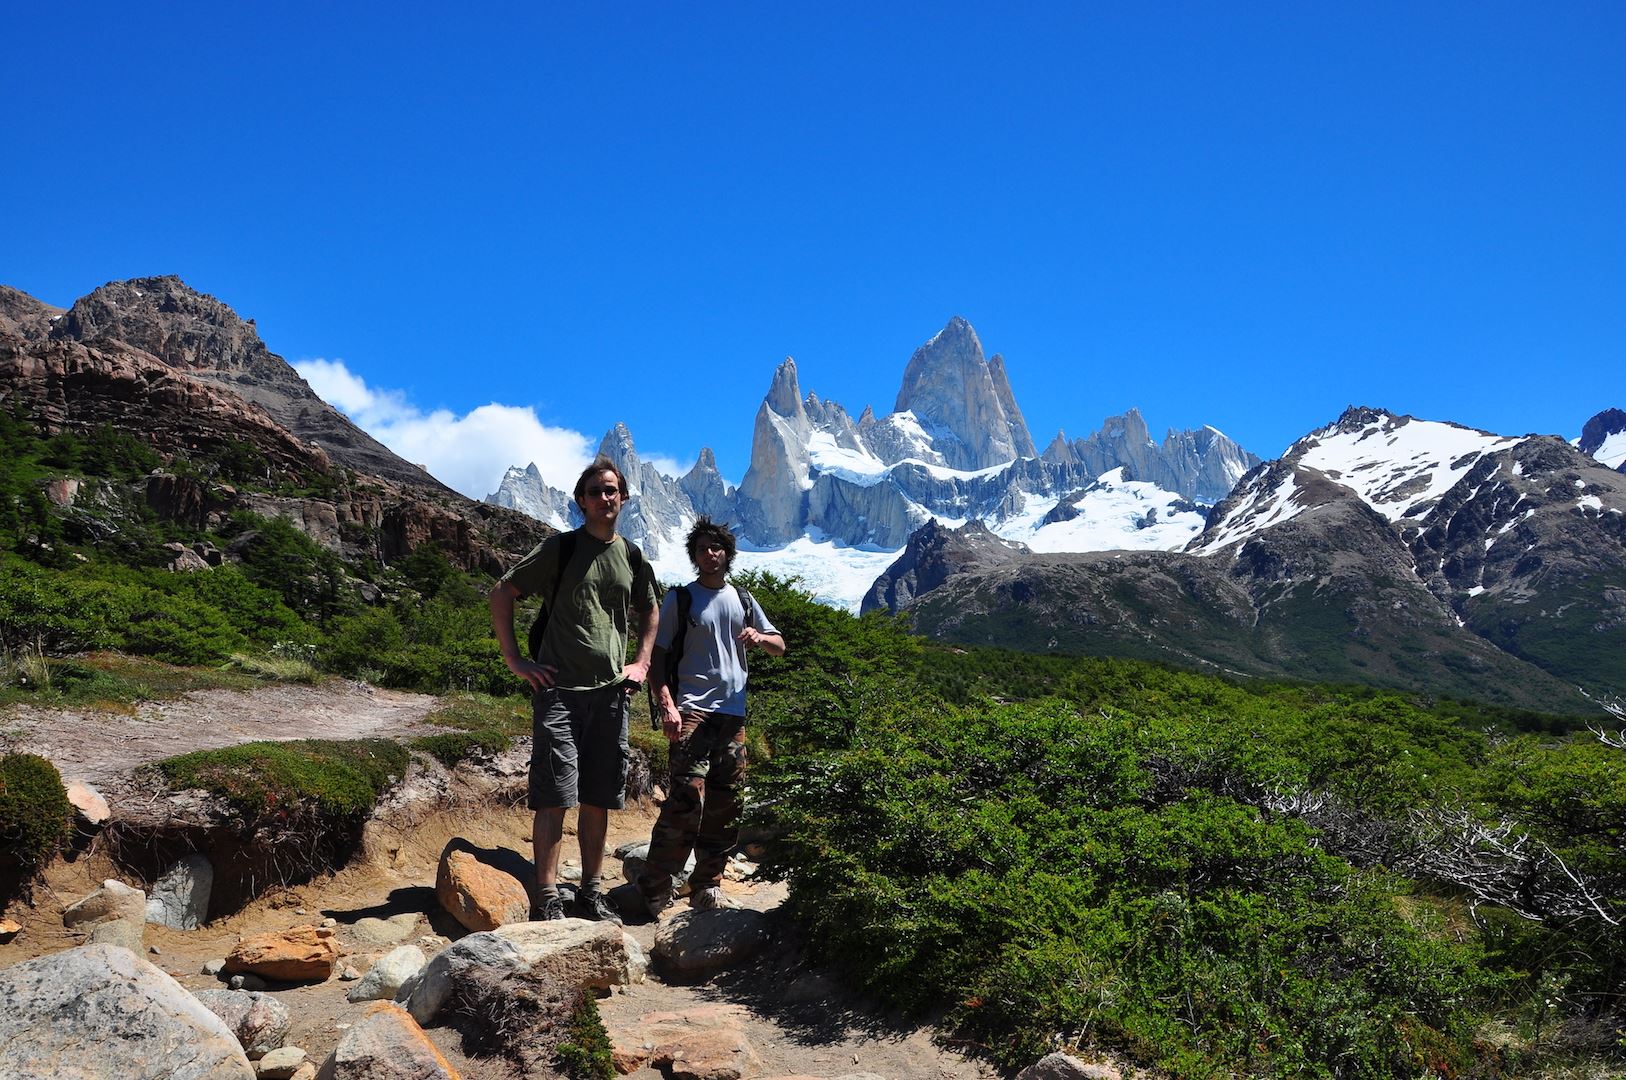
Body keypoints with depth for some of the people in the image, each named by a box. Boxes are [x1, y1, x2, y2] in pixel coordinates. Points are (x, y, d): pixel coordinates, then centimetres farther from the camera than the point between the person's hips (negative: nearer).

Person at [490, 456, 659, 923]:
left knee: (599, 799, 10)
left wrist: (642, 663, 16)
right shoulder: (560, 548, -1)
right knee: (555, 797, -6)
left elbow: (649, 612, 29)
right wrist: (515, 660, -5)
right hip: (560, 689, -5)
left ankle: (591, 895, 20)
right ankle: (547, 901, 0)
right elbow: (501, 594, 1)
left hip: (612, 692, 5)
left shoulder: (633, 558, 12)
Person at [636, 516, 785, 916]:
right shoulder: (680, 599, 4)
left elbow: (780, 646, 22)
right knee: (688, 800, -16)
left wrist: (759, 638, -3)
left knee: (726, 807, 6)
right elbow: (657, 655, 0)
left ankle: (707, 886, 17)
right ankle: (654, 886, -6)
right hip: (692, 712, -5)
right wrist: (666, 705, -14)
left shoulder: (742, 600, 17)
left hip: (733, 714, 5)